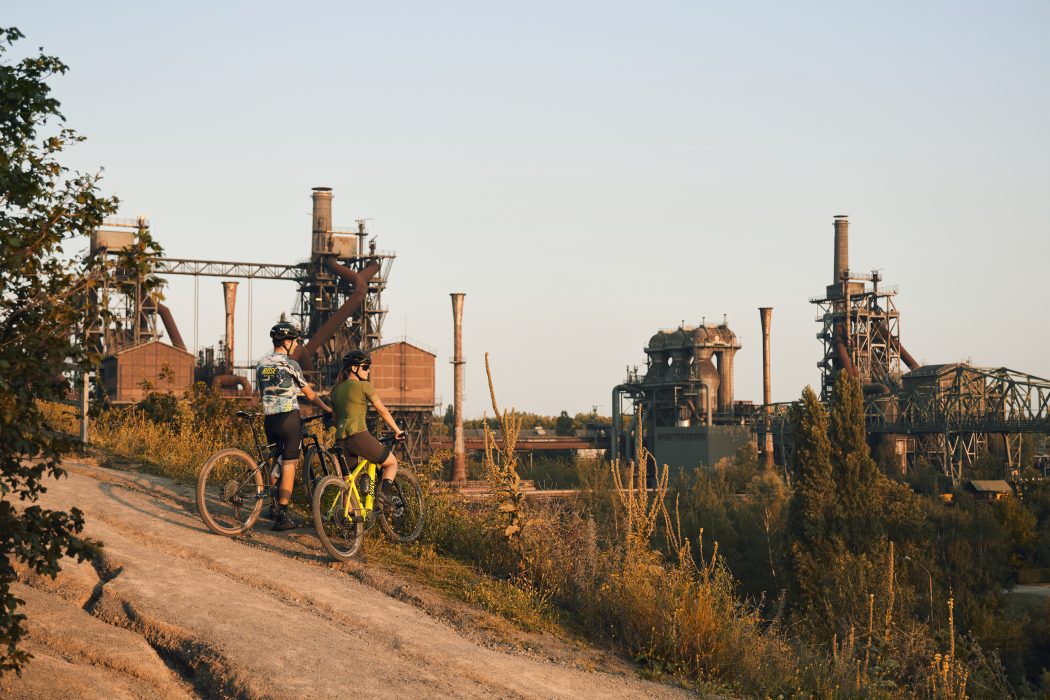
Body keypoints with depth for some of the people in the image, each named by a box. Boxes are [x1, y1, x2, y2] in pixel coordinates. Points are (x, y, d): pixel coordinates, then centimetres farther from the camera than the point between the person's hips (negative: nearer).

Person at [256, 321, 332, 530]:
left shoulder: (261, 365, 10)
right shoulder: (290, 365, -8)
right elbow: (309, 394, 0)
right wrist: (327, 409, 15)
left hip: (269, 419, 6)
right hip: (289, 418, -6)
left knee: (276, 463, 20)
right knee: (289, 466, -3)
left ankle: (274, 507, 23)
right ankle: (283, 516, -5)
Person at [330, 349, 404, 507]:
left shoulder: (336, 390, 19)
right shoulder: (364, 386, -1)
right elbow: (382, 411, 1)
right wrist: (397, 431, 10)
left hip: (341, 440, 6)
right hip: (359, 436, -6)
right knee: (392, 462, 12)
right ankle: (384, 493, -12)